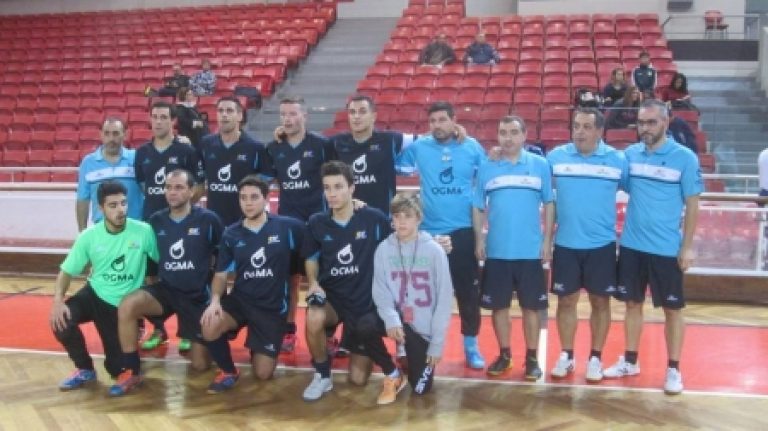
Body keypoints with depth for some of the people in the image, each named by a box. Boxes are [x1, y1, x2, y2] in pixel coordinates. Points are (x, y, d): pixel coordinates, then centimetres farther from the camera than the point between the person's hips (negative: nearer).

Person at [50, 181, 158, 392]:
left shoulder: (143, 231, -16)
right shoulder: (89, 236, -10)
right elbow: (67, 271, -4)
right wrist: (58, 300, -21)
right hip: (94, 294, 1)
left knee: (117, 368, -3)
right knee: (61, 321, -30)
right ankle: (85, 369, -2)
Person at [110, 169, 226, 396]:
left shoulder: (208, 219, -11)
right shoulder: (156, 220, -1)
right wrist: (154, 276, 0)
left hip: (199, 295, -2)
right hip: (166, 290, 2)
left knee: (200, 365, 1)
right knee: (127, 305, -29)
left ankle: (212, 340, 37)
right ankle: (132, 371, -15)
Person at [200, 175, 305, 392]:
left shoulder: (288, 227, -10)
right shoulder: (231, 235, 0)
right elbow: (221, 274, 1)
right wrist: (215, 300, -15)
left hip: (273, 307, -2)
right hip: (239, 300, 2)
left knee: (262, 374, -2)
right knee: (209, 328, -30)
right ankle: (228, 371, -1)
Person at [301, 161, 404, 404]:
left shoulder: (374, 219, -12)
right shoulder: (317, 223, -3)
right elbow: (311, 259, 11)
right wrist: (313, 283, -6)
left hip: (368, 300, -2)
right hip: (333, 296, 2)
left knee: (358, 379, -13)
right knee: (313, 319, -33)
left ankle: (392, 375, 21)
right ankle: (322, 375, -7)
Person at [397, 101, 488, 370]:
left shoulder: (472, 147, 0)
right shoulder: (418, 147, 1)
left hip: (463, 231, 0)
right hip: (428, 231, 1)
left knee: (467, 291, 6)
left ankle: (471, 344, 21)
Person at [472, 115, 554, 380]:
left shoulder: (540, 165, 0)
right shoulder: (486, 168, 3)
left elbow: (549, 204, 3)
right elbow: (478, 207, 7)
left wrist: (547, 240, -2)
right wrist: (479, 240, 0)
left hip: (531, 251, -1)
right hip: (496, 251, 1)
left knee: (531, 306, 6)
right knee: (499, 305, 9)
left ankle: (531, 358, 18)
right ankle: (504, 355, 23)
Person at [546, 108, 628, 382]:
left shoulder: (617, 160, -4)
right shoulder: (555, 157, -3)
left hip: (602, 245, 0)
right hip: (565, 244, 1)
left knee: (600, 302, 9)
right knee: (566, 301, 9)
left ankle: (595, 358, 22)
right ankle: (566, 356, 23)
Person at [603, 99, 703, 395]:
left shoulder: (684, 158, -7)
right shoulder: (630, 154, 2)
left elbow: (692, 204, -5)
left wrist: (687, 246, -8)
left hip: (667, 249, -3)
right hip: (631, 245, 4)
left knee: (672, 309, 6)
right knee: (633, 303, 13)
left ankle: (673, 370, 16)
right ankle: (630, 361, 26)